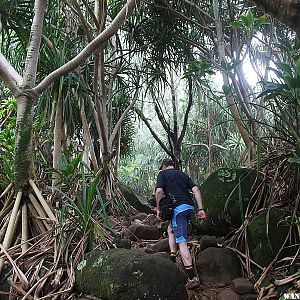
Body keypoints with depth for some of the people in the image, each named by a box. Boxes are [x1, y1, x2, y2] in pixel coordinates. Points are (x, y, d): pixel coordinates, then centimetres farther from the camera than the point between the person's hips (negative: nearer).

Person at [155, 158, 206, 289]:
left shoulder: (162, 174, 7)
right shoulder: (183, 174, 22)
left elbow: (159, 191, -9)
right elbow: (196, 190, 11)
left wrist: (158, 209, 2)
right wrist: (201, 209, 8)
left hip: (178, 208, -7)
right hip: (189, 207, 7)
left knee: (181, 242, -7)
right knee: (171, 229, 26)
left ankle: (192, 278, -9)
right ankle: (172, 261, 23)